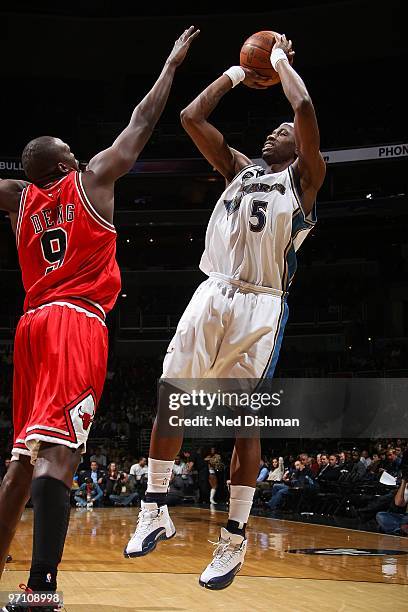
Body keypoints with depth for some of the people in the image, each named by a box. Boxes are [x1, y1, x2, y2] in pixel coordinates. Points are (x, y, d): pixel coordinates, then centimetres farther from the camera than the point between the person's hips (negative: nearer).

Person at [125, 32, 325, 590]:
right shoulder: (239, 168, 22)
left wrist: (281, 60, 6)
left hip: (261, 304, -5)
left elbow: (305, 108, -9)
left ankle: (235, 538, 4)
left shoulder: (304, 178, 7)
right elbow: (191, 117, 18)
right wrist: (234, 75, 23)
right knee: (170, 396, -3)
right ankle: (156, 511, 8)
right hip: (212, 294, 5)